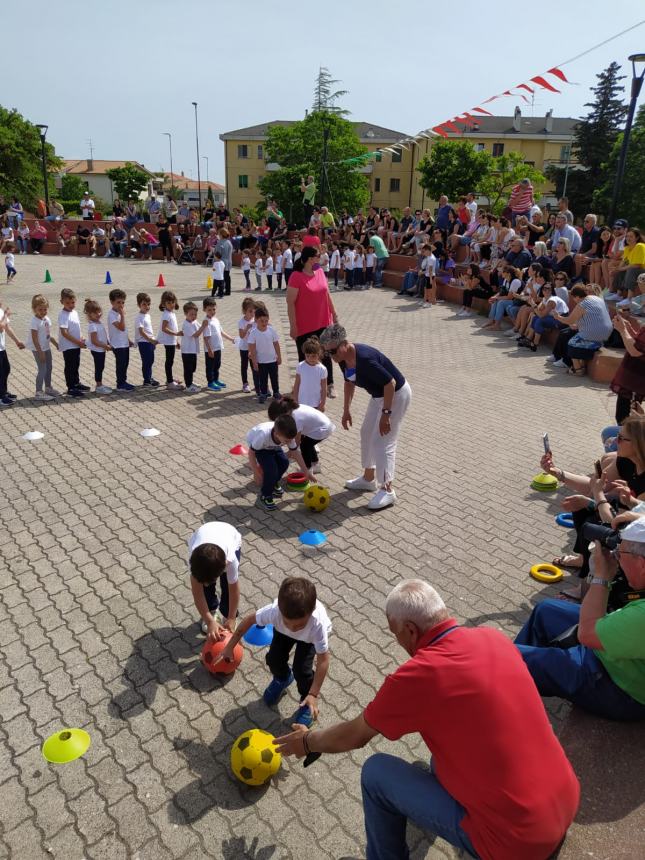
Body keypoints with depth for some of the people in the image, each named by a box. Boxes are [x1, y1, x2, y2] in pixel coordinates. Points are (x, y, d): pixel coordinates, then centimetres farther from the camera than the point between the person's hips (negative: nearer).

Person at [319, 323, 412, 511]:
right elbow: (349, 382, 12)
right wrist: (346, 410, 12)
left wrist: (386, 413, -26)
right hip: (379, 394, 9)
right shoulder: (343, 358, -7)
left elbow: (390, 383, -30)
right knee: (366, 433, 17)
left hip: (397, 394, -9)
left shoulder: (364, 359, -34)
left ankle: (387, 490, 0)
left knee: (382, 441, -9)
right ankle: (369, 478, 32)